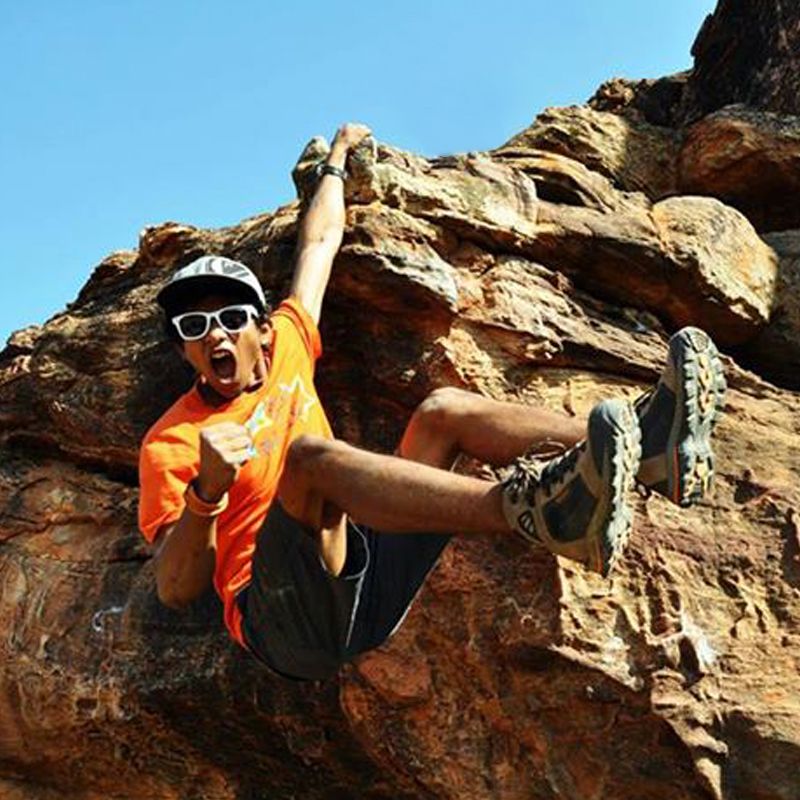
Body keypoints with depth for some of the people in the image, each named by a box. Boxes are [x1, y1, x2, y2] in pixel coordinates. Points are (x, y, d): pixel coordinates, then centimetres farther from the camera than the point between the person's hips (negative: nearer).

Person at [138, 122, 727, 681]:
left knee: (443, 411, -8)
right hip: (280, 618, -5)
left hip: (365, 587, 6)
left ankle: (642, 450, -31)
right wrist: (208, 490, -24)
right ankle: (532, 508, -53)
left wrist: (338, 157, 41)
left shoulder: (284, 348, 16)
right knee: (308, 451, -31)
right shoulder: (172, 442, 2)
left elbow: (321, 241, 29)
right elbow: (177, 589, -7)